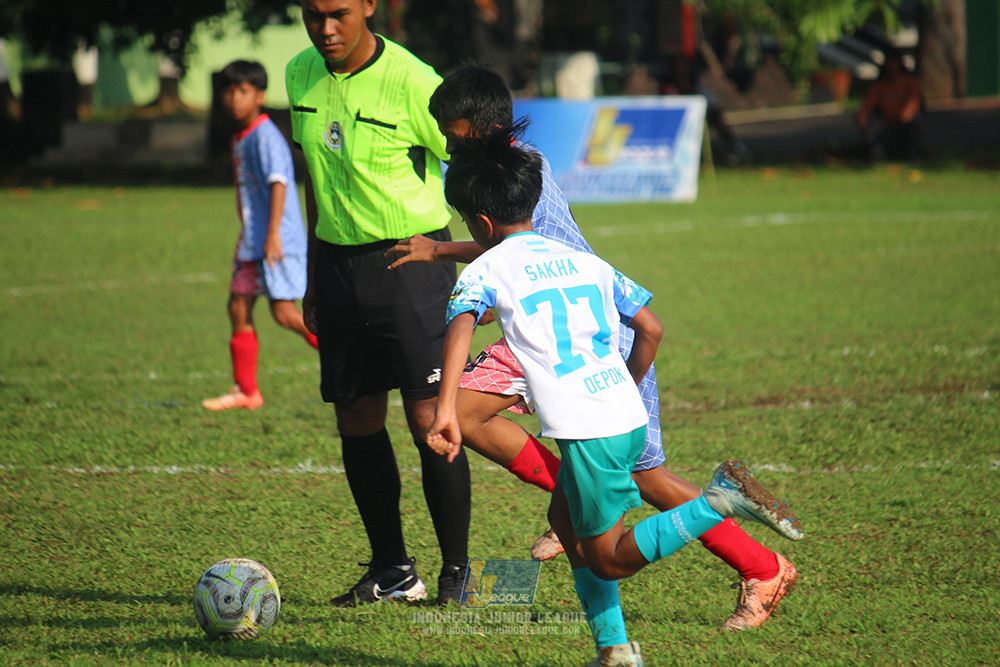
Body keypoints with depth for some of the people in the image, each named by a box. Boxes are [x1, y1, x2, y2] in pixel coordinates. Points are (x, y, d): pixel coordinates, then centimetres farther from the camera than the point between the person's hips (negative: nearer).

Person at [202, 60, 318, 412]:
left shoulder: (265, 136, -14)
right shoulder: (239, 140, 15)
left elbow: (278, 183, -21)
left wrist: (273, 233, -27)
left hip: (280, 240, -9)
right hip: (253, 239, 9)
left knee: (284, 311, -11)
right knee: (239, 306, 6)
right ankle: (245, 390, 13)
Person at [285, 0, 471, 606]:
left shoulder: (412, 82, -15)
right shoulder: (301, 75, 5)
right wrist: (315, 276, 19)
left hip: (413, 256, -6)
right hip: (339, 261, 6)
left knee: (429, 419, -10)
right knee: (357, 421, 7)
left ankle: (457, 571, 3)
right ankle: (393, 571, 18)